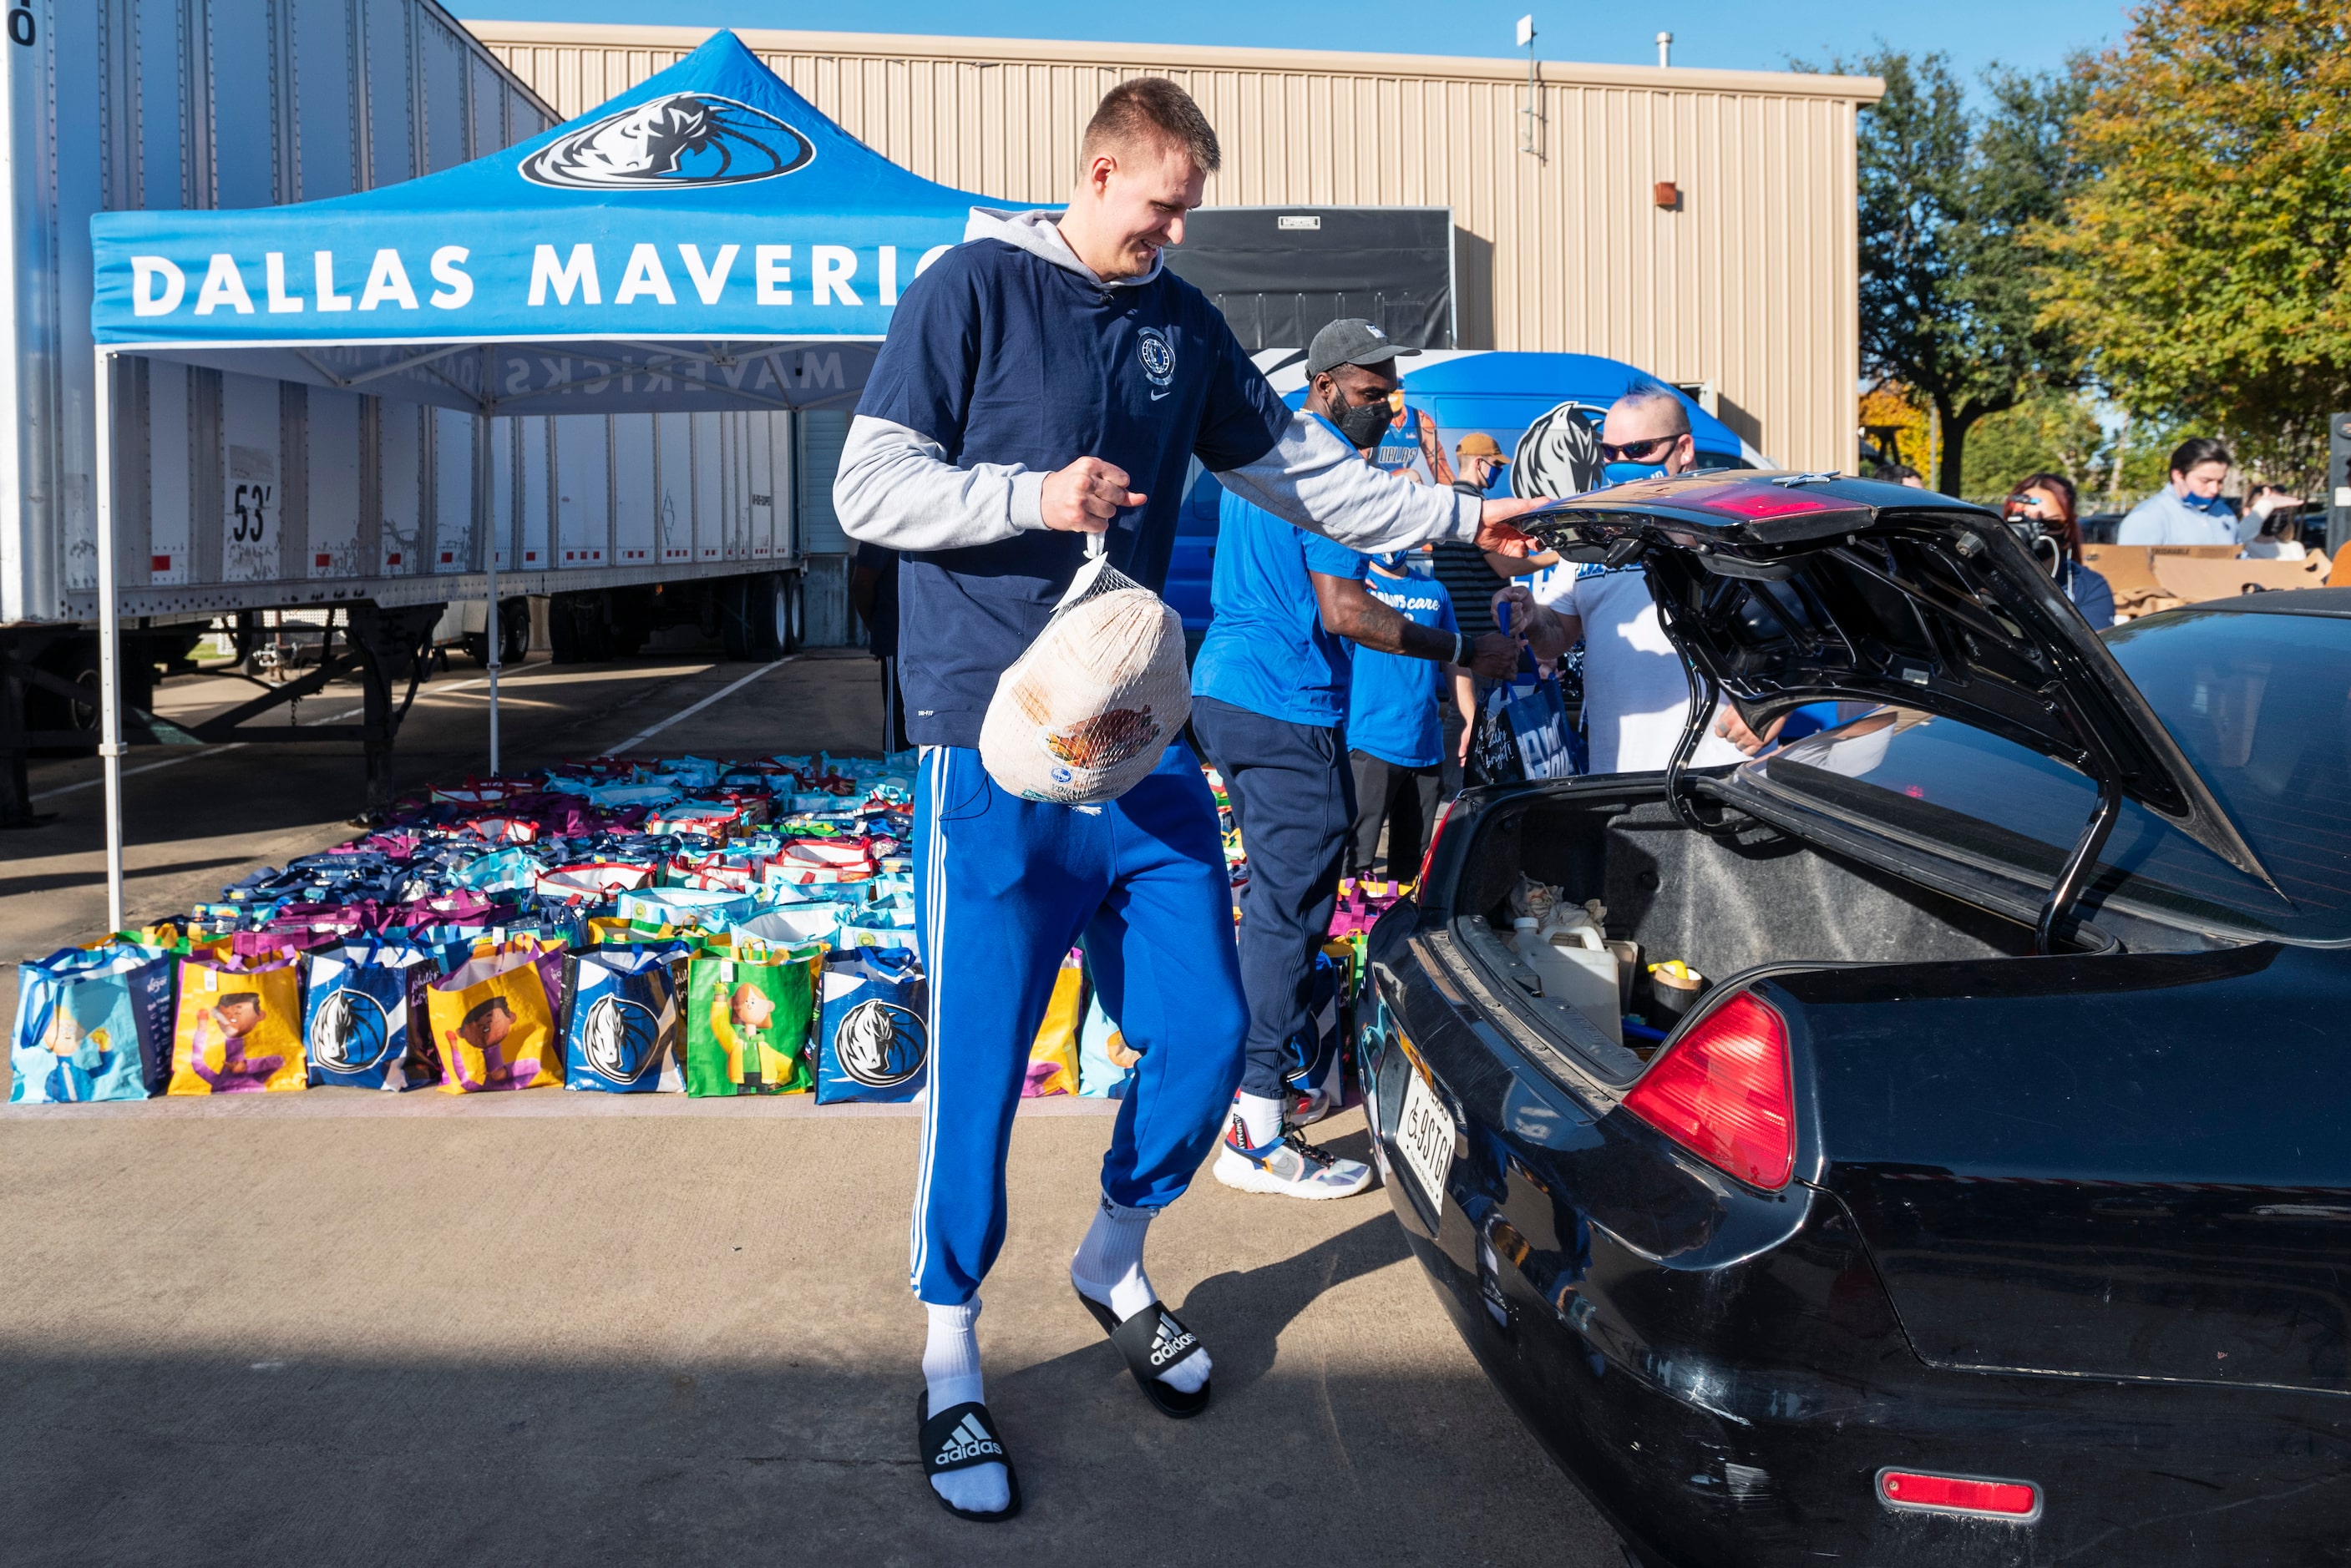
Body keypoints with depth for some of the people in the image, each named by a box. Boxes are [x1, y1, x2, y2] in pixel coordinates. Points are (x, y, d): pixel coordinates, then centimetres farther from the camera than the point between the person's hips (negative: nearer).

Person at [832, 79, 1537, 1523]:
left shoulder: (1181, 321, 13)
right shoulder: (973, 290, -3)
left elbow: (1299, 468, 20)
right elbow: (869, 489, -6)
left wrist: (1459, 521, 17)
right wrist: (1030, 495, -20)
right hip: (999, 754, -6)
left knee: (1205, 1037, 8)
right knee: (981, 1069, -1)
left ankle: (1116, 1266, 33)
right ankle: (952, 1360, 17)